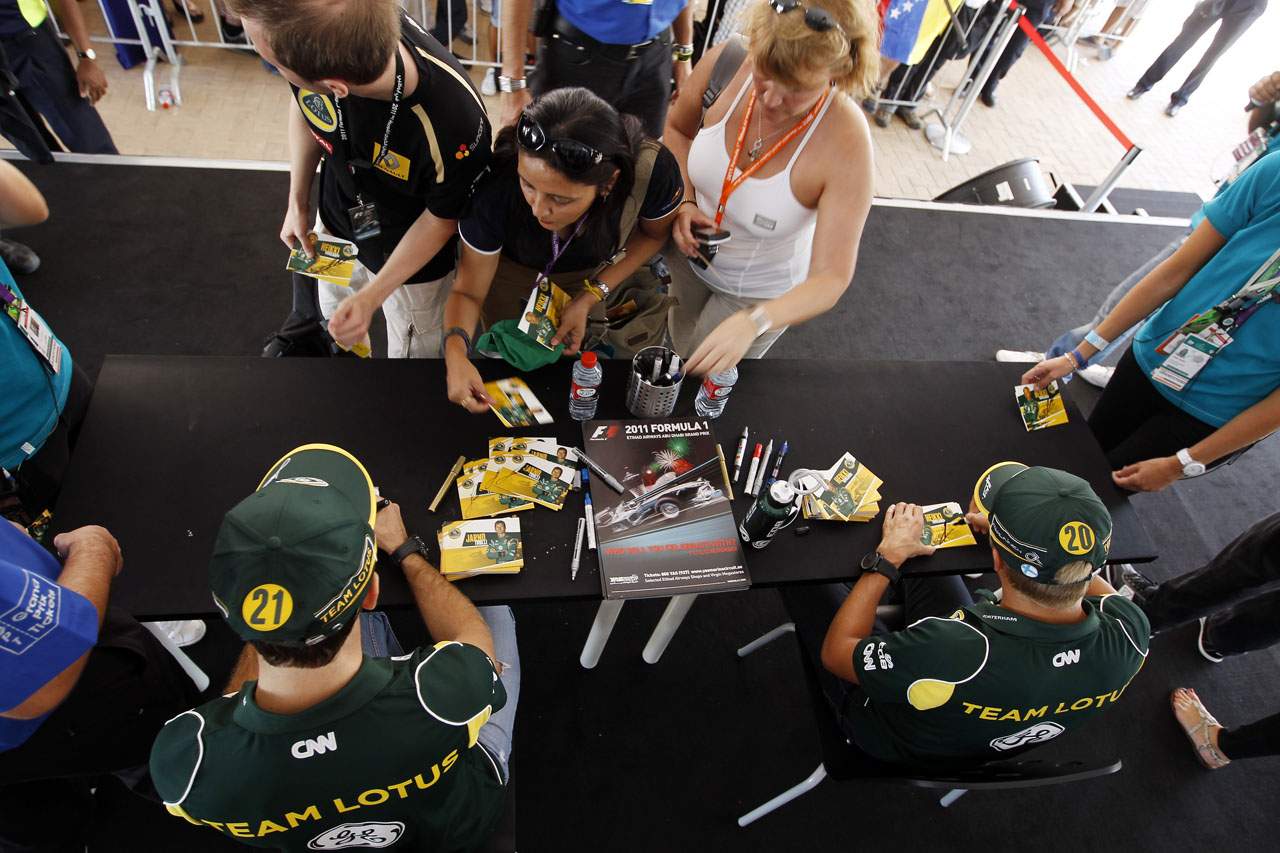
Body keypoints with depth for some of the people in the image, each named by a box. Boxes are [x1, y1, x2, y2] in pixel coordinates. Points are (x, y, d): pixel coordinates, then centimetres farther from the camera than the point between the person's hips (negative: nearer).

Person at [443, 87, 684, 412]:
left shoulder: (652, 171, -40)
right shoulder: (494, 190, -42)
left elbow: (654, 232, -15)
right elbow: (467, 291, -28)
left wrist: (590, 297, -23)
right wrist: (455, 352, -49)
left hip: (589, 274, 1)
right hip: (506, 268, 0)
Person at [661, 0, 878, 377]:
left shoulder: (847, 144, -34)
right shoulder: (726, 62, -24)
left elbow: (831, 278, -34)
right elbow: (677, 128, -1)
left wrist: (753, 322, -51)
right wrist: (683, 201, -18)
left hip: (761, 288, -4)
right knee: (682, 351, 27)